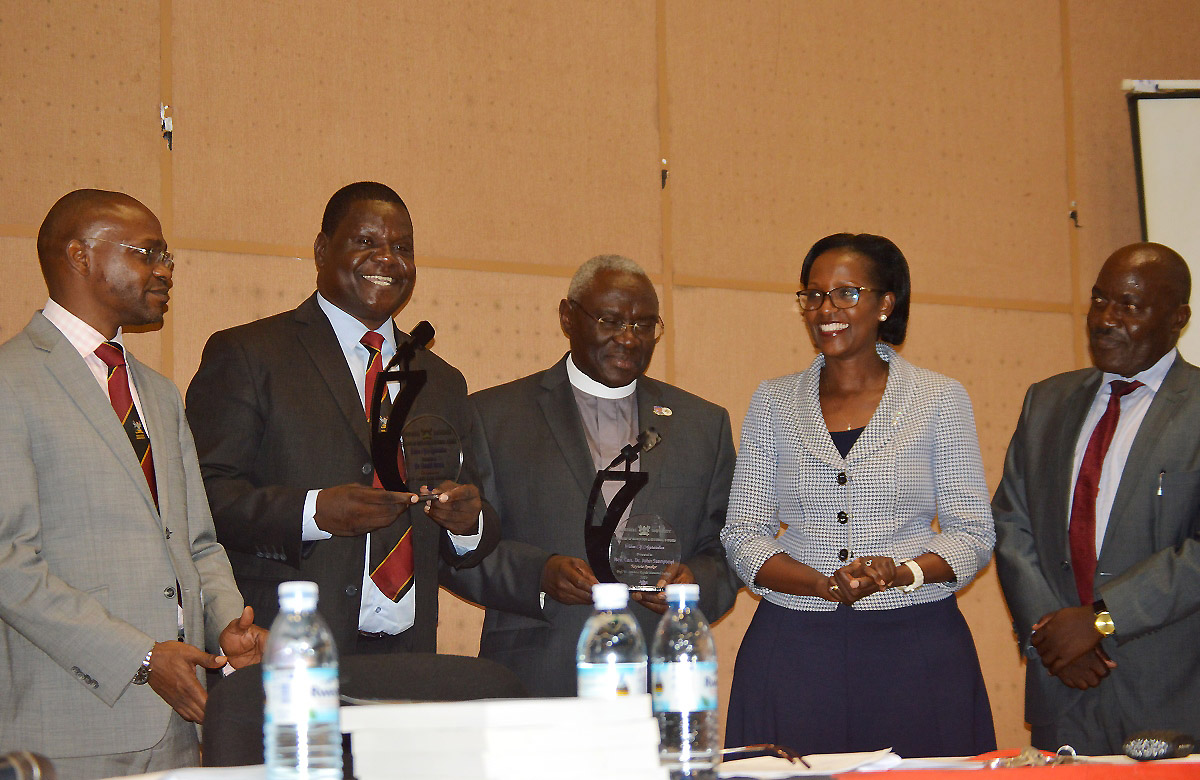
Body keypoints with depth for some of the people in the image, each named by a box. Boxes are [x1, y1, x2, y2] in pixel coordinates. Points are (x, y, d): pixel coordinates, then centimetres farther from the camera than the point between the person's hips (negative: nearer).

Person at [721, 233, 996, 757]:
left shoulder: (939, 399, 4)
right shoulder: (773, 402, 9)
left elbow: (973, 533, 4)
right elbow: (743, 535, 6)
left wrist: (902, 572, -16)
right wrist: (826, 585, -12)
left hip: (917, 648, -1)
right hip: (793, 650, 1)